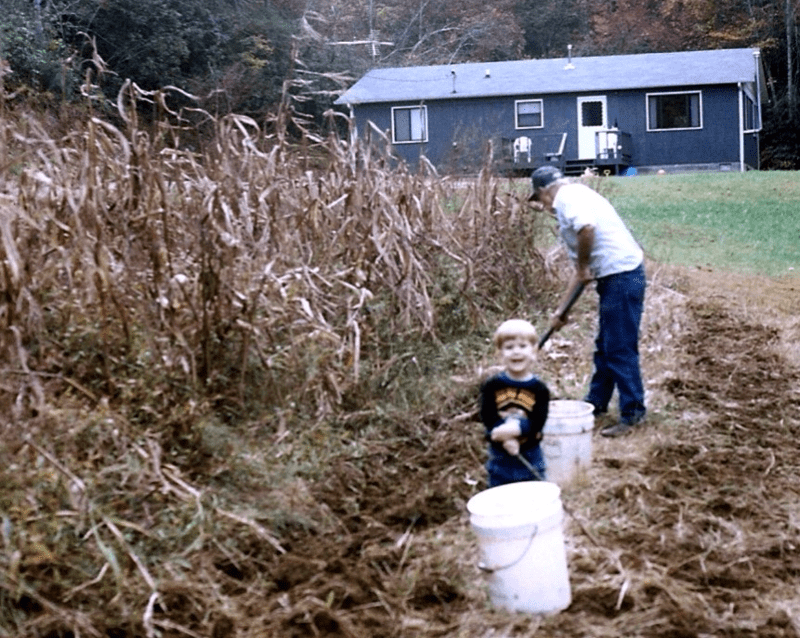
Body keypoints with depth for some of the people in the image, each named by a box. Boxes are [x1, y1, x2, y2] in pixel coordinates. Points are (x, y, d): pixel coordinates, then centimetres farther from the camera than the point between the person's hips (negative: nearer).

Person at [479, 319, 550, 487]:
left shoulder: (539, 388, -7)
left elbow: (537, 422, -15)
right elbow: (487, 416, -12)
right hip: (499, 457, 1)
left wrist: (514, 429, -30)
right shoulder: (492, 386, -5)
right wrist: (506, 438, -26)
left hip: (530, 456, 0)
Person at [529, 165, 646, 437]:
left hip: (620, 276, -10)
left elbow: (586, 228, -30)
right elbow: (581, 265, 26)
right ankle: (596, 403, 34)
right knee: (605, 346, 21)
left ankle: (632, 414, 4)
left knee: (620, 349, -3)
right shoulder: (576, 198, 23)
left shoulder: (566, 197, -6)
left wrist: (582, 268, -13)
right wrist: (562, 308, 28)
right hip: (617, 276, 10)